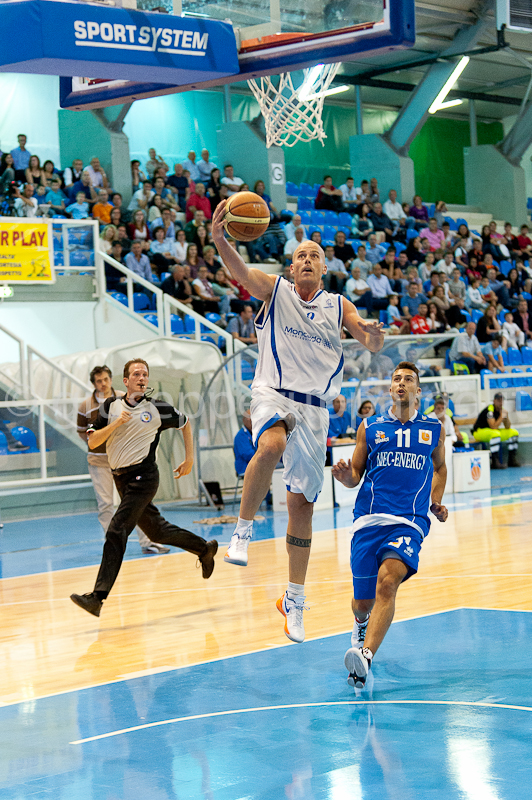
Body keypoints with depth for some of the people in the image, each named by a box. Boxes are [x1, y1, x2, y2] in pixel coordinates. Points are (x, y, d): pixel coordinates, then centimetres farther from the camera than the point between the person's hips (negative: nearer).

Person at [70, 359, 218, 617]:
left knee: (116, 532, -17)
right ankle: (204, 548, 39)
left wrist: (189, 459, 13)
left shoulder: (157, 409, -4)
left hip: (143, 477, -6)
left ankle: (98, 597, -22)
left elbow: (184, 423, 14)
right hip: (121, 478, 6)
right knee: (156, 531, 16)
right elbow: (92, 442, -1)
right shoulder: (111, 406, 4)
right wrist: (116, 424, -15)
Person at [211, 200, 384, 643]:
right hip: (274, 394, -3)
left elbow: (373, 346, 2)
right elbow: (240, 271, -16)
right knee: (272, 445, -39)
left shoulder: (338, 305, 11)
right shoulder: (275, 289, 4)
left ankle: (295, 600, 16)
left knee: (303, 505, 5)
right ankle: (243, 529, -21)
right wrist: (219, 239, -37)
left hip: (314, 408, 3)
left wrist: (374, 334, -23)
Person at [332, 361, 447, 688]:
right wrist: (345, 476, -9)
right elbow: (355, 476, 14)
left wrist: (436, 502, 15)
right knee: (363, 601, 5)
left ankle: (366, 656, -40)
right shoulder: (369, 427, 11)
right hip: (369, 520, 1)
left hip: (410, 522, -1)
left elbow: (439, 467, 30)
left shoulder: (434, 429, 12)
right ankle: (361, 625, 44)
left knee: (388, 580, -29)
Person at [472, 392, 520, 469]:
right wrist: (502, 416, -24)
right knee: (495, 433, -39)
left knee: (514, 432, 1)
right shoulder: (489, 410, -22)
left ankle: (512, 460, 2)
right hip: (479, 432, -9)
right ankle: (495, 462, -37)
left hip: (493, 431, 9)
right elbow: (493, 427, -31)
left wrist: (506, 416, -15)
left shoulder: (502, 410, 2)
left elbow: (508, 427, 1)